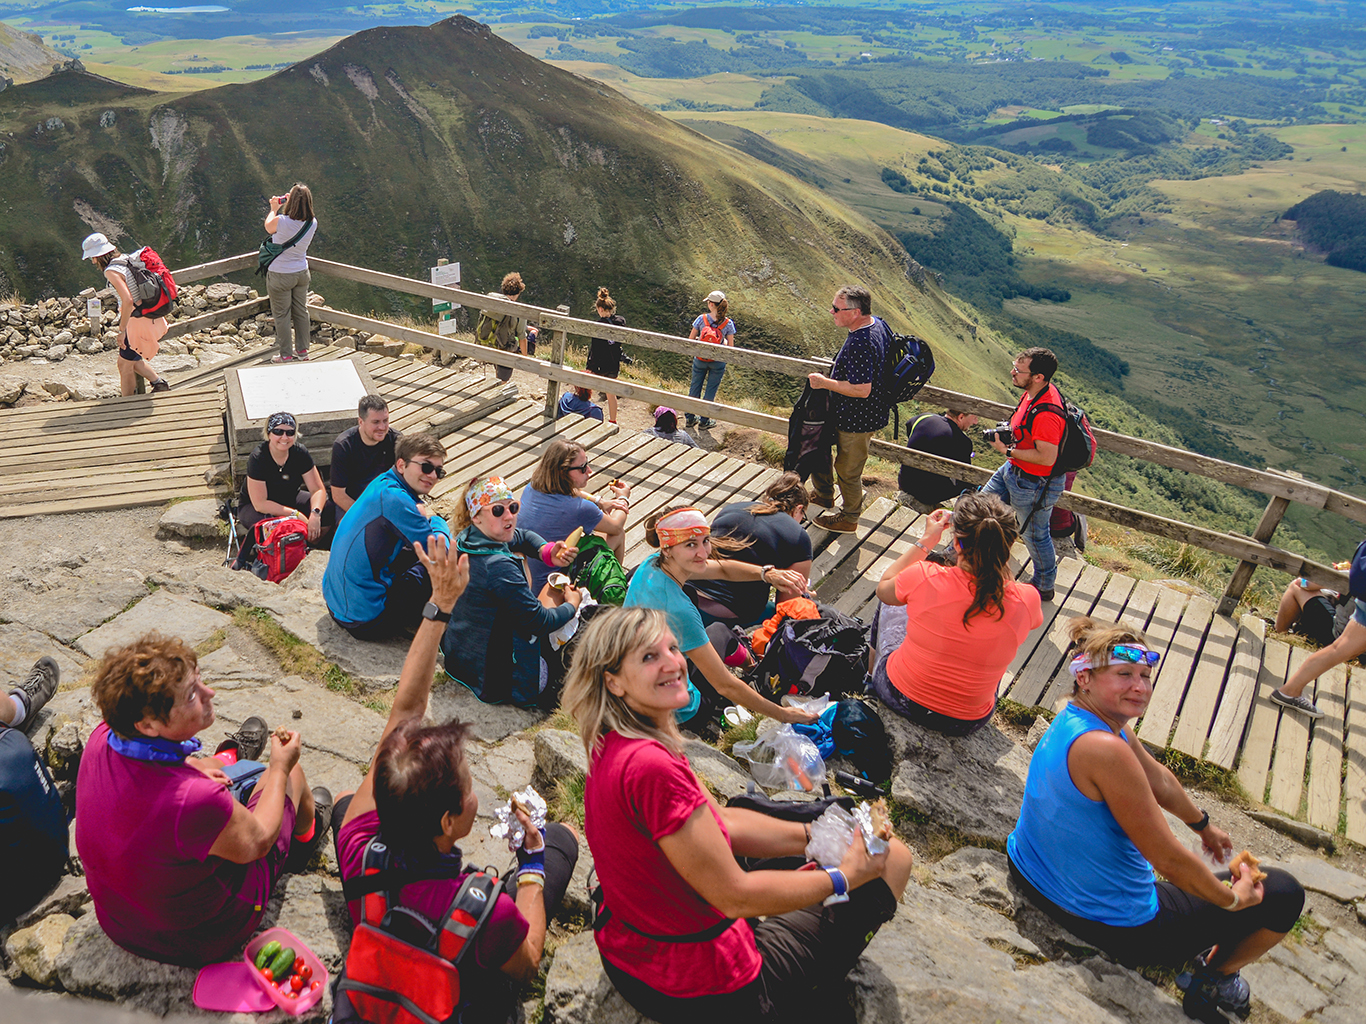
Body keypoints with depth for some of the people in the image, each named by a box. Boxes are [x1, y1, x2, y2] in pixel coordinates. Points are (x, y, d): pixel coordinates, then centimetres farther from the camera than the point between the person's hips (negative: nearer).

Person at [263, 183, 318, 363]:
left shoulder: (281, 222, -26)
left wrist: (274, 208, 15)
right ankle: (302, 350, 30)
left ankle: (286, 355, 17)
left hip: (280, 276, -5)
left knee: (282, 315, 9)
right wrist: (290, 204, 15)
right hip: (302, 273, 5)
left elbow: (268, 226, -1)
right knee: (301, 312, 18)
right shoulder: (312, 224, -12)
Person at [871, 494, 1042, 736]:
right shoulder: (1026, 601, -22)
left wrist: (926, 541, 2)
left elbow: (884, 589, -2)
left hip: (899, 698, -1)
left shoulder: (925, 578, -27)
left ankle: (873, 671, 53)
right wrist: (998, 554, 4)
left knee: (892, 604, 26)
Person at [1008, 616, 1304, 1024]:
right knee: (1283, 894, 7)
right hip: (1120, 928, -9)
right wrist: (1231, 898, -4)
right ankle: (1215, 979, 31)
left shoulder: (1078, 717, -2)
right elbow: (1168, 858, -23)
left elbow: (1159, 780, 16)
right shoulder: (1104, 748, -32)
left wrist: (1204, 825, 31)